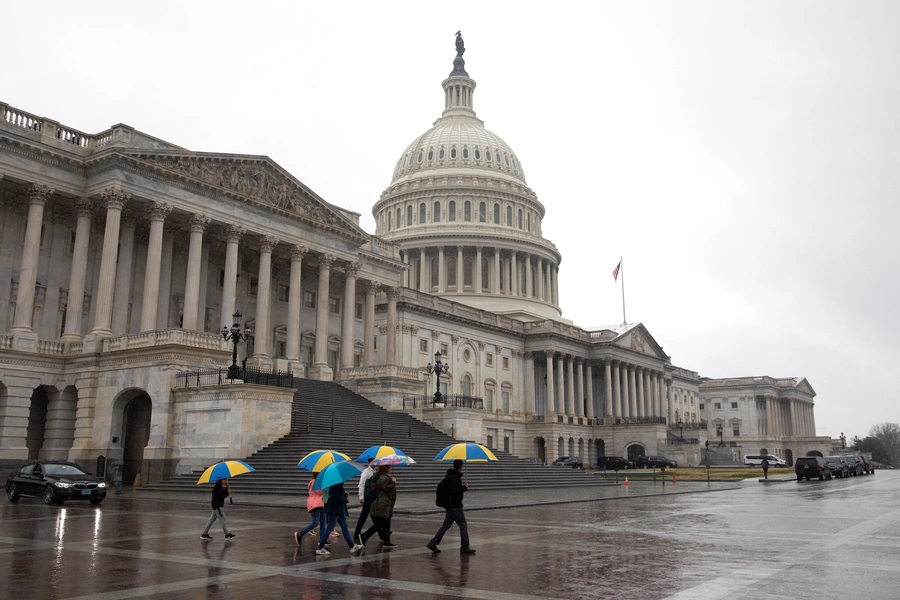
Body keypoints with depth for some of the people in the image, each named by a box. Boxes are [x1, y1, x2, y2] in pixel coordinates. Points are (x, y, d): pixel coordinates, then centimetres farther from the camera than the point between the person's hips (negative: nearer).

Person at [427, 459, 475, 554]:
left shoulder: (449, 476, 12)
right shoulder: (455, 477, -18)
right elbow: (455, 492, -26)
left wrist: (462, 486, 11)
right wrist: (465, 487, -11)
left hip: (449, 506, 9)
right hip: (455, 506, -9)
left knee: (446, 525, 13)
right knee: (463, 526, 1)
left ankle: (433, 543, 12)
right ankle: (464, 547, 9)